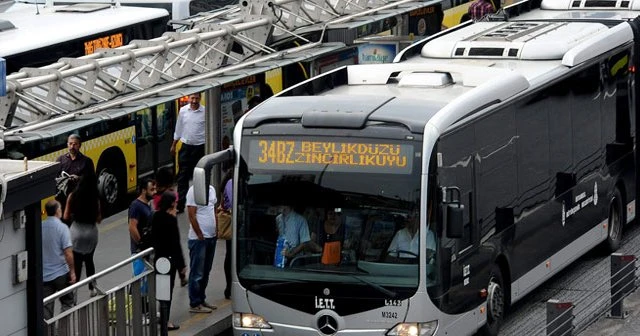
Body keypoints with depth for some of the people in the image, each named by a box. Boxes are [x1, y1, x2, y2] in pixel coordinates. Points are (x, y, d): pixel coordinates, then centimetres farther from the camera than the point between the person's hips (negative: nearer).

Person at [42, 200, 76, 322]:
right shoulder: (62, 227, -13)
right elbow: (68, 252, -18)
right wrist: (72, 271, -8)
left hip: (43, 274, 4)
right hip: (61, 273, -4)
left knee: (46, 307, 7)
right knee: (67, 303, 12)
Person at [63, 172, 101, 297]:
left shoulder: (73, 196, -7)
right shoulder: (95, 199, -8)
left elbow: (66, 217, -2)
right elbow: (99, 219, -3)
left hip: (77, 231, -1)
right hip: (91, 231, 1)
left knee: (76, 263, 1)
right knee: (89, 260, 22)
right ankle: (92, 288, 24)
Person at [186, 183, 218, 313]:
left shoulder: (211, 189, 10)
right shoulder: (194, 190, -14)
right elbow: (191, 215, -16)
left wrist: (216, 231, 10)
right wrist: (200, 236, -15)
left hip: (211, 237, 8)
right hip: (198, 239, -8)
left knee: (206, 272, 15)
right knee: (197, 273, -2)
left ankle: (201, 299, 25)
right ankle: (195, 304, 3)